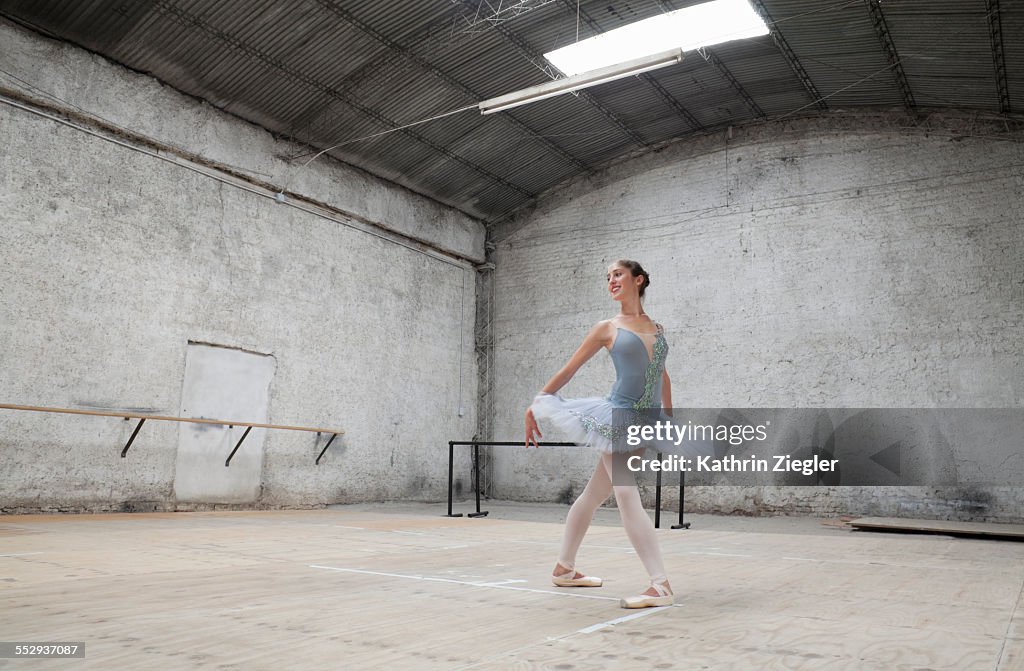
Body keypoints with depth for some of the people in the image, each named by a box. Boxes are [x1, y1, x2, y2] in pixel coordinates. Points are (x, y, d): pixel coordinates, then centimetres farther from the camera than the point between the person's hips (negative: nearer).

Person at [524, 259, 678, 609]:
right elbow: (568, 370, 5)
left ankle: (564, 568, 23)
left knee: (592, 496, 12)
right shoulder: (608, 328, 1)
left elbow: (662, 375, 24)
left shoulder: (657, 328, 13)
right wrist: (534, 406, 5)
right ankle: (661, 585, -12)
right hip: (618, 420, -4)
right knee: (629, 501, -13)